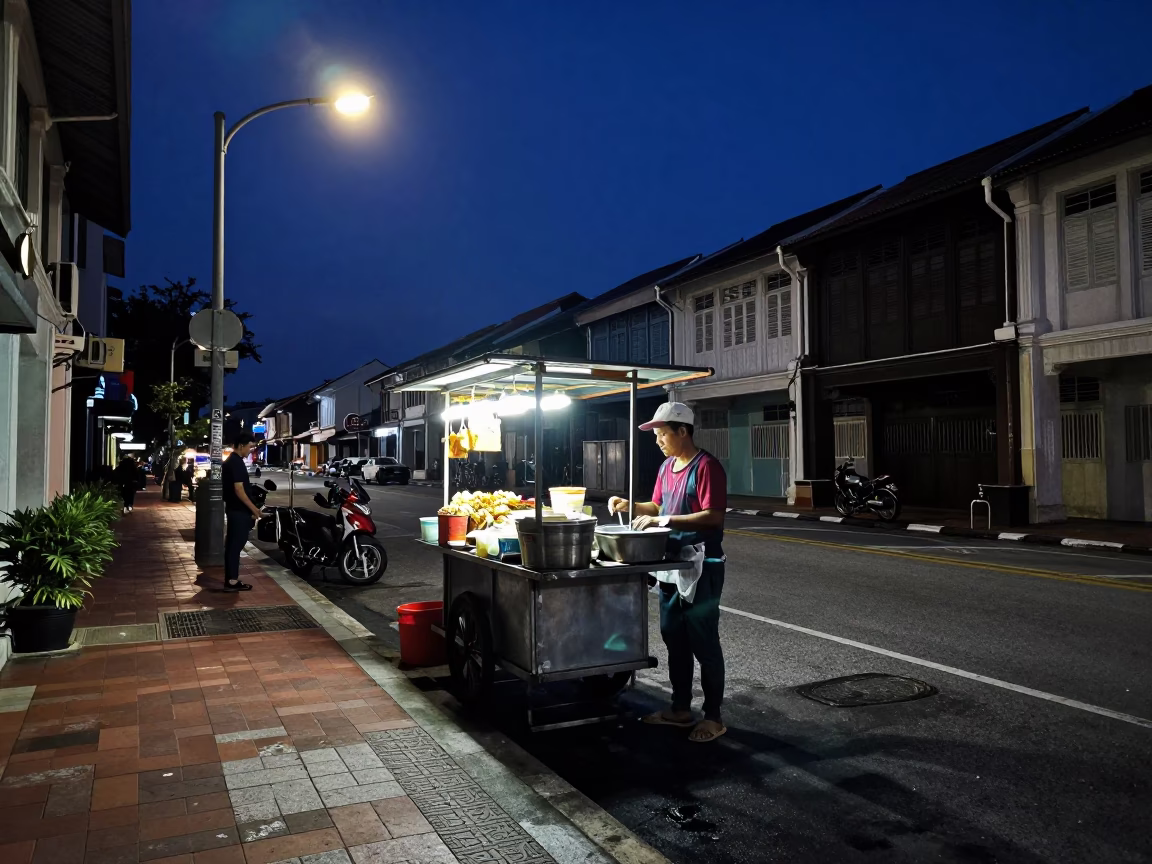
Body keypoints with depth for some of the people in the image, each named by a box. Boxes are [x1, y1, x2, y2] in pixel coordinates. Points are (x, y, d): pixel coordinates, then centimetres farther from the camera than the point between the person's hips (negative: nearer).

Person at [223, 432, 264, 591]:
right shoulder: (237, 463, -17)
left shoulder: (230, 461, 14)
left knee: (232, 544, 12)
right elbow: (239, 490, -22)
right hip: (239, 510, -10)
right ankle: (232, 581, -2)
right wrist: (253, 508, -16)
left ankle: (230, 579, 17)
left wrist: (250, 508, 22)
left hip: (233, 509, 10)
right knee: (236, 545, -5)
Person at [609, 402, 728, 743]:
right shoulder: (667, 466, 10)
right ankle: (681, 708, 29)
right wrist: (630, 505, 3)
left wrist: (664, 521, -25)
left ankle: (713, 717, 14)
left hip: (702, 567, -9)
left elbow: (714, 516, -24)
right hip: (671, 564, 9)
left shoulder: (706, 466, -16)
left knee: (704, 644, 1)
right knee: (674, 639, 15)